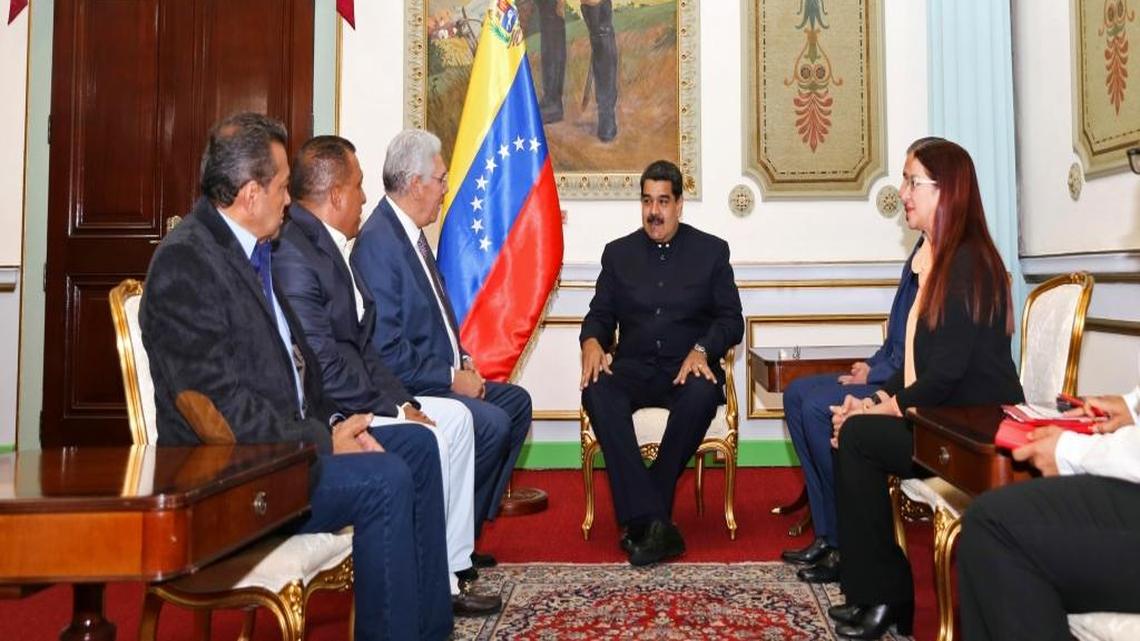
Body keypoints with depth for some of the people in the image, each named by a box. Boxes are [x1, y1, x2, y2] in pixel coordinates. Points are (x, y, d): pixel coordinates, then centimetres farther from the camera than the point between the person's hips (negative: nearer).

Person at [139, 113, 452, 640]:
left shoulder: (251, 251, 11)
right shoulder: (184, 261, -18)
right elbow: (218, 405, -23)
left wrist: (330, 428, -1)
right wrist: (323, 442, -16)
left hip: (288, 437, 10)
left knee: (417, 445, 7)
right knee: (385, 478, -23)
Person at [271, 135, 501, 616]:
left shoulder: (328, 245, 11)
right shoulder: (293, 254, -21)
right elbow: (323, 366, -24)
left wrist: (402, 399, 1)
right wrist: (394, 409, -15)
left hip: (351, 394, 10)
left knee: (455, 416, 8)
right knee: (426, 440, -20)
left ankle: (451, 562, 12)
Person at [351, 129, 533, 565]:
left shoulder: (409, 232, 12)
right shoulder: (378, 242, -19)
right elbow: (386, 349, -24)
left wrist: (463, 360, 6)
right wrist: (451, 378, -17)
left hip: (439, 375, 11)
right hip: (404, 390, -11)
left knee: (516, 401, 11)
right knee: (492, 423, -23)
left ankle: (471, 523, 15)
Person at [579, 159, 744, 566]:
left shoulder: (711, 251, 9)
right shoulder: (618, 253, 15)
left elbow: (731, 321, 4)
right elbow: (600, 315, 12)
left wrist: (701, 350, -17)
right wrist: (591, 342, -12)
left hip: (689, 368, -1)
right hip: (633, 368, 2)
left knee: (702, 395, -36)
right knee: (596, 392, -31)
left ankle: (640, 522, -23)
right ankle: (654, 523, -33)